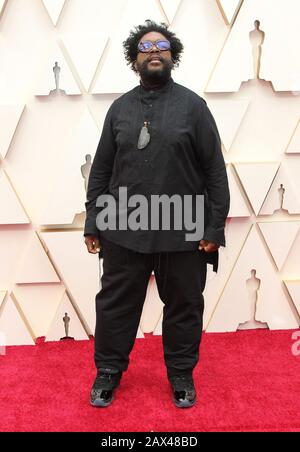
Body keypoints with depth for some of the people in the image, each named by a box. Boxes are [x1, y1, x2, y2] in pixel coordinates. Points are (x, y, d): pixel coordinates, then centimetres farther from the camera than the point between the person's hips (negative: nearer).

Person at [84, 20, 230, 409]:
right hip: (124, 231, 2)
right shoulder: (119, 108, 7)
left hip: (183, 232, -1)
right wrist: (93, 221, 4)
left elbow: (215, 170, -2)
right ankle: (108, 371, 31)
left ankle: (181, 374, 32)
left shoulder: (192, 105, 1)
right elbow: (100, 169, 9)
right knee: (115, 304, 11)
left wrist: (214, 226, -7)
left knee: (184, 307, 11)